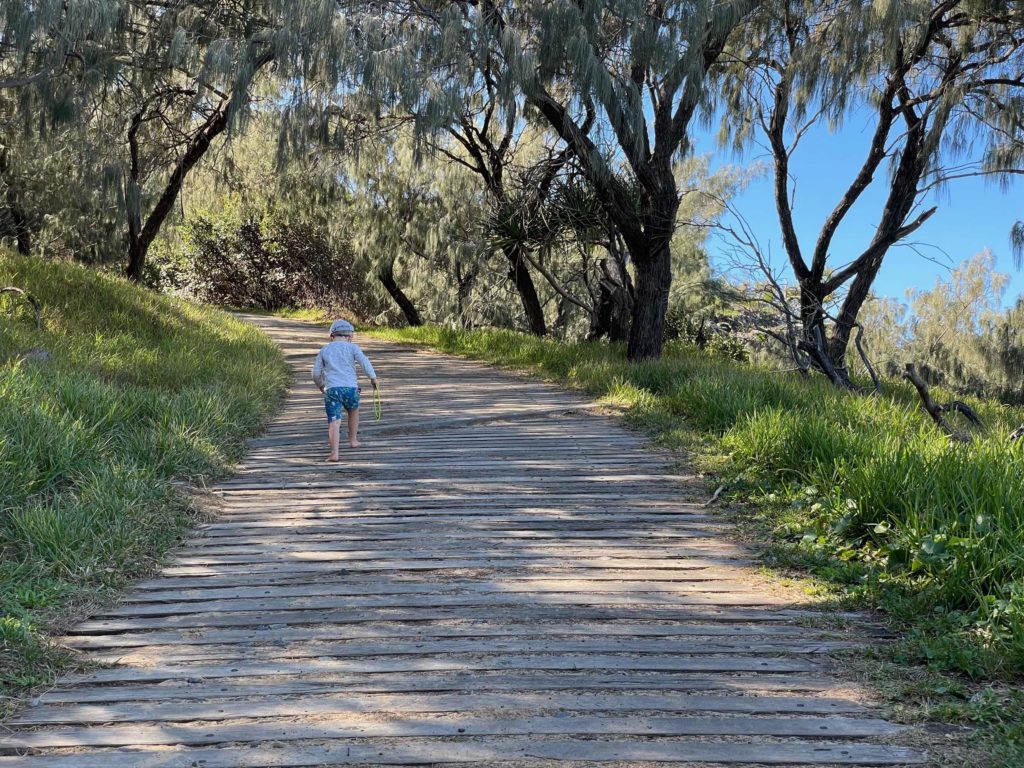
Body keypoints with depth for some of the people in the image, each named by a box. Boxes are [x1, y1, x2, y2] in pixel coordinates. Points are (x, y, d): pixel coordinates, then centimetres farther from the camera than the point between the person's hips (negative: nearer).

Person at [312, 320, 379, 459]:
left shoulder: (324, 350, 16)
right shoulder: (352, 347, 10)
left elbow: (316, 372, 17)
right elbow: (364, 361, -6)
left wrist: (320, 385, 34)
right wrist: (373, 377, -1)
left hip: (331, 389, 0)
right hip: (350, 387, 0)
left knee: (334, 421, -7)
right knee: (353, 411, 28)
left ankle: (334, 452, -21)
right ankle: (353, 440, 37)